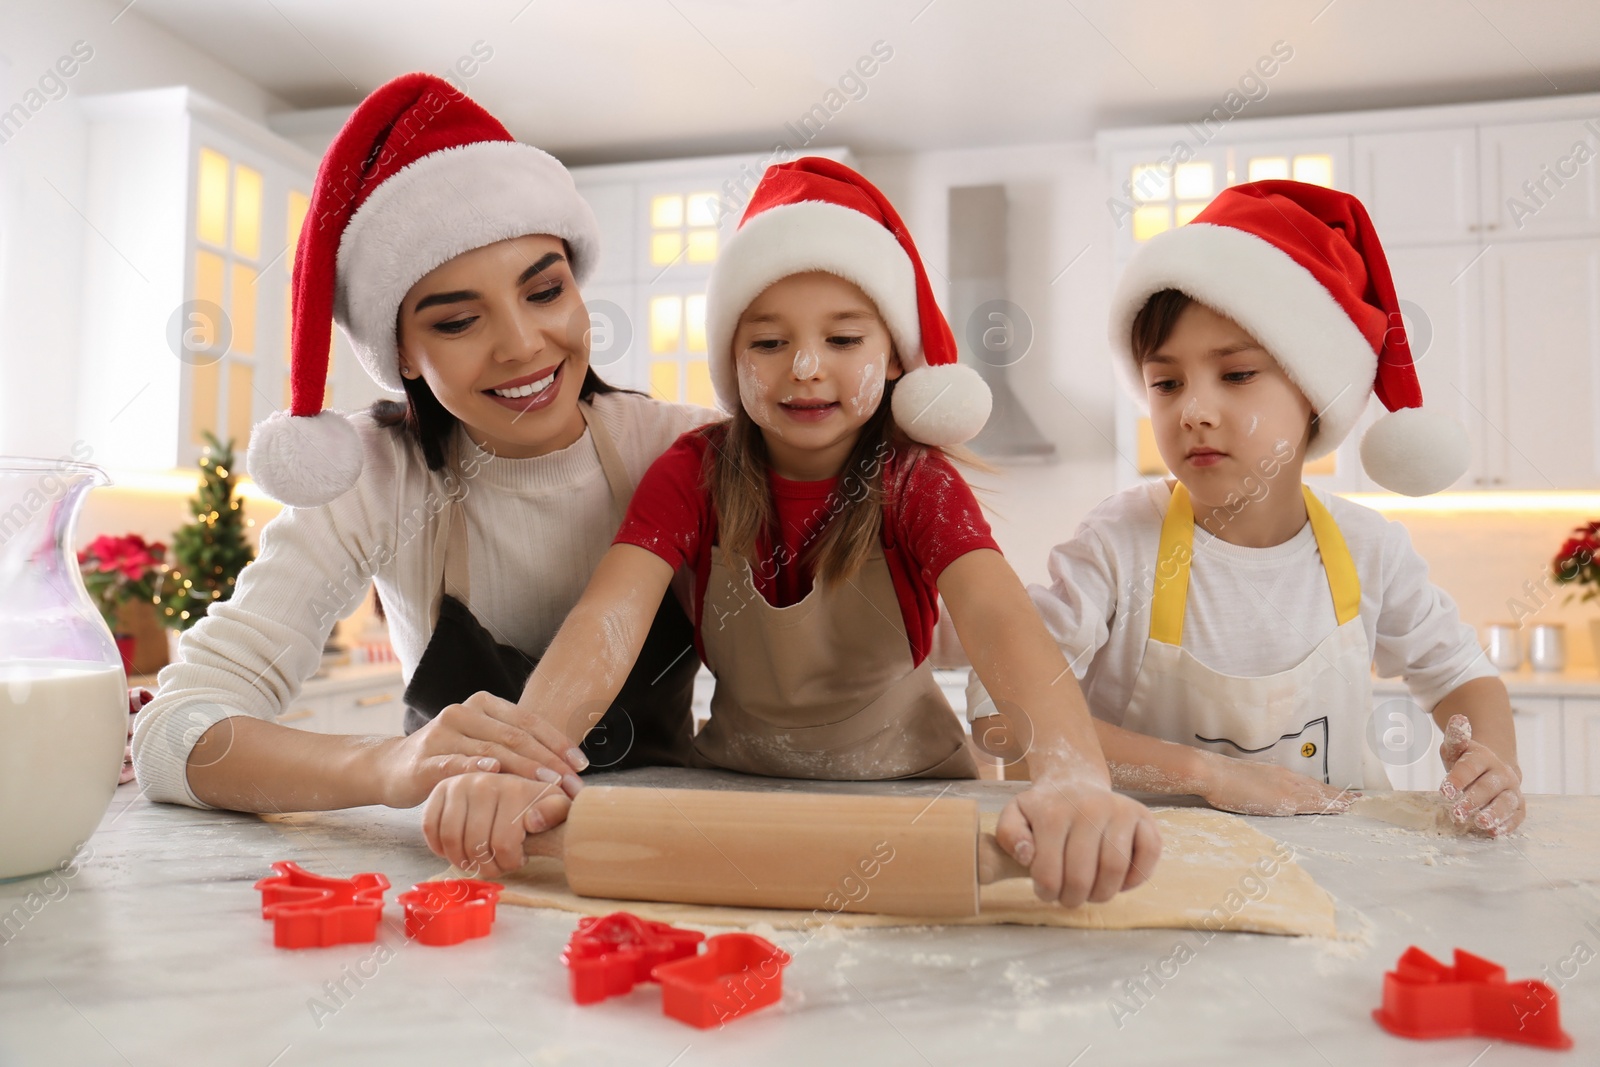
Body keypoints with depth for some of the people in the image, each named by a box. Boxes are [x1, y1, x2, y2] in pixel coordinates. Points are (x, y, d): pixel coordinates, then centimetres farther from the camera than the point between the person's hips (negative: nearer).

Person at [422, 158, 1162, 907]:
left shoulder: (916, 482, -12)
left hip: (907, 784, -1)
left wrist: (1075, 778, -51)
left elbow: (999, 619, -31)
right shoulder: (693, 473, -9)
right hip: (737, 784, 2)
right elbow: (607, 620, -24)